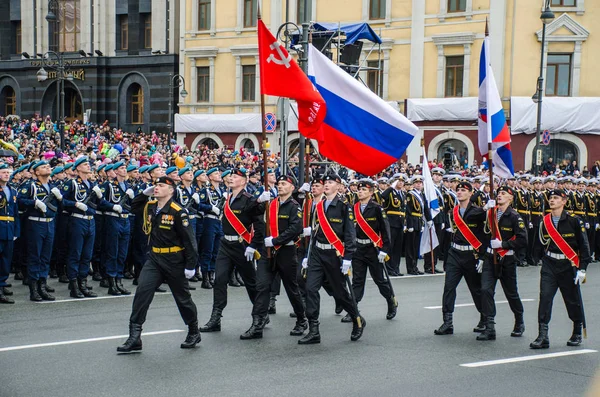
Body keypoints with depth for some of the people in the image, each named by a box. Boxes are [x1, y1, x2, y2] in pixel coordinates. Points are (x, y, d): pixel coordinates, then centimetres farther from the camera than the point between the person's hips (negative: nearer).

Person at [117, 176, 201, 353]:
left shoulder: (178, 212, -16)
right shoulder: (150, 207, 4)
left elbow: (189, 239, -14)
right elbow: (134, 207, 26)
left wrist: (190, 265, -15)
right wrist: (145, 193, 7)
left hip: (174, 262, -5)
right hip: (154, 259, 5)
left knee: (183, 298, 10)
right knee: (142, 292, -11)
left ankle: (194, 333, 31)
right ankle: (134, 338, -10)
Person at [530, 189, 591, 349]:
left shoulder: (574, 221, -5)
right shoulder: (544, 222, 5)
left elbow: (584, 245, -4)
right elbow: (539, 245, 12)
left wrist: (582, 268, -8)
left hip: (568, 267, -2)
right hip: (549, 267, 2)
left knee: (573, 301, 8)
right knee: (545, 298, -10)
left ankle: (577, 334, 29)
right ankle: (543, 336, -10)